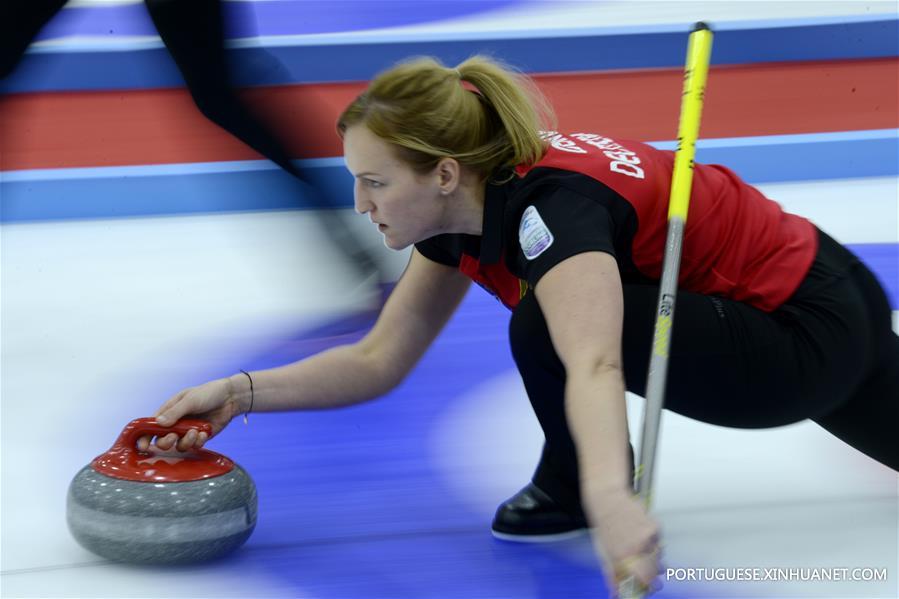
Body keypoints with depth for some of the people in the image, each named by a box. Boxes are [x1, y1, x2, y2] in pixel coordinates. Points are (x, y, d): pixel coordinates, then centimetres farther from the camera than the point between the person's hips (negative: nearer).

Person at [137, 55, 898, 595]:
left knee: (549, 326, -28)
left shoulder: (552, 202, -34)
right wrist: (241, 393, -14)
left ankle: (575, 487, 0)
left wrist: (607, 498, -71)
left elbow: (593, 366, -53)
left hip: (817, 334, -9)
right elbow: (379, 361, -3)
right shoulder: (464, 206, -7)